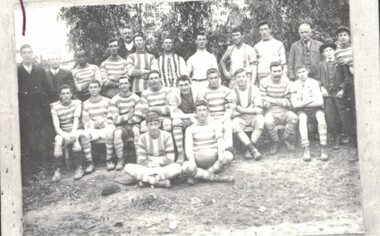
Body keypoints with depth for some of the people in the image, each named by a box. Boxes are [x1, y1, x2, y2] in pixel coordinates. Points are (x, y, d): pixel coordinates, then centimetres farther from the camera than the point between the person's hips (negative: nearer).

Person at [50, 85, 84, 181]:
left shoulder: (77, 103, -2)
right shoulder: (55, 107, -4)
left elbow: (76, 118, -18)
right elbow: (57, 127, -13)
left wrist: (73, 132, -35)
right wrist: (65, 135, -32)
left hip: (76, 130, 0)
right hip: (63, 132, 0)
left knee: (75, 138, -34)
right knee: (58, 140, -32)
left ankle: (79, 168, -28)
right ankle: (57, 171, -30)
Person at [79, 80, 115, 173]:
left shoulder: (107, 101, 7)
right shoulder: (86, 104, 12)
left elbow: (111, 119, 4)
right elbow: (85, 121, 4)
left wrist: (103, 122, -16)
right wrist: (95, 123, -16)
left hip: (106, 128, -1)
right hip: (93, 130, 2)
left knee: (110, 133, -38)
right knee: (83, 135, -32)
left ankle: (109, 160, -20)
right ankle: (89, 163, -21)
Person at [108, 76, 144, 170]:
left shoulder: (136, 98, 1)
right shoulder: (114, 100, 0)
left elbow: (137, 118, -7)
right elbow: (116, 120, -7)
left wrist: (123, 119, -5)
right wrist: (128, 116, -10)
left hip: (133, 125, 0)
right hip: (121, 126, 0)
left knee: (137, 130, -34)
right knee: (117, 133, -34)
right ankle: (120, 160, -19)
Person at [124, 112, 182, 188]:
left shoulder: (166, 136, -2)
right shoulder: (143, 138, 1)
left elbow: (170, 159, -6)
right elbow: (141, 161, -4)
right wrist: (153, 167, -19)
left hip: (164, 169, -1)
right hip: (148, 169, 1)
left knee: (178, 167, -34)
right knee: (128, 167, -25)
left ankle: (146, 180, -28)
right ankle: (162, 182, -32)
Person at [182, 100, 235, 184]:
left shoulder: (215, 125, 9)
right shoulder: (190, 129, 8)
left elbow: (220, 140, -8)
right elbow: (188, 147, -7)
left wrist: (221, 152, -31)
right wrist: (191, 160, -29)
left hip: (215, 162, 1)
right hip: (198, 163, -1)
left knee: (228, 156, -31)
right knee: (185, 168, -33)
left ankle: (197, 176, -21)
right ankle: (218, 178, -24)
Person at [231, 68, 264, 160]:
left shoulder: (254, 89, 4)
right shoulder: (232, 92, 1)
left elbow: (259, 110, -2)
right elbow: (231, 111, -5)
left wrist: (242, 110, -12)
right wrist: (251, 109, -7)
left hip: (253, 116, 1)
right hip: (239, 118, -1)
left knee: (260, 119, -33)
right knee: (234, 125, -34)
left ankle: (250, 149, -29)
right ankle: (253, 149, -38)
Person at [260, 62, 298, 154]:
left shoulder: (286, 81, 1)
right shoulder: (264, 82, -3)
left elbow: (289, 103, -3)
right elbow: (264, 103, -6)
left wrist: (272, 100, -12)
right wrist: (281, 102, -11)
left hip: (285, 112, 2)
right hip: (271, 112, -1)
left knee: (294, 118, -30)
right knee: (268, 122, -35)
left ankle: (286, 138, 0)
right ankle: (275, 142, -3)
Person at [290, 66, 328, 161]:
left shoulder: (314, 83, 0)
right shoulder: (294, 85, 1)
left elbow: (320, 102, -9)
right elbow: (295, 104, -7)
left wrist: (302, 103, -10)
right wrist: (310, 100, -9)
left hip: (315, 108, 0)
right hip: (302, 110, 0)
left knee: (321, 116, -34)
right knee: (302, 118, -34)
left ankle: (323, 149, -37)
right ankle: (306, 149, -41)